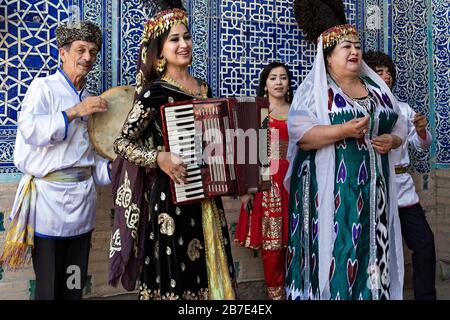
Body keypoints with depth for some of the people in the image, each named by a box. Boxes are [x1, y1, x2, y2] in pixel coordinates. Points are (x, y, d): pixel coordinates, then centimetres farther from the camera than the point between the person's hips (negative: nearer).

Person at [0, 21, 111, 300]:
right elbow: (29, 129, -21)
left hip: (83, 197, 6)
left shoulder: (89, 99, 14)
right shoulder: (44, 88, -4)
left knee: (75, 284, 14)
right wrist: (74, 112, -24)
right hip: (51, 197, -6)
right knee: (49, 284, 3)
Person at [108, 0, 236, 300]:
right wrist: (159, 158, -22)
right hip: (170, 195, -6)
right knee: (174, 274, 4)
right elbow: (122, 142, -9)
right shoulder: (154, 91, -10)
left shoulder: (204, 88, 10)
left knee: (206, 269, 14)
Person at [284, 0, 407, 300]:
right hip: (332, 189, -5)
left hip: (372, 190, 5)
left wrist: (391, 140, -3)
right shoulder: (314, 88, -3)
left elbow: (399, 128, 19)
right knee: (335, 250, -3)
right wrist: (344, 131, -22)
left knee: (371, 251, 9)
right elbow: (299, 132, -14)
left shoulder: (377, 87, 14)